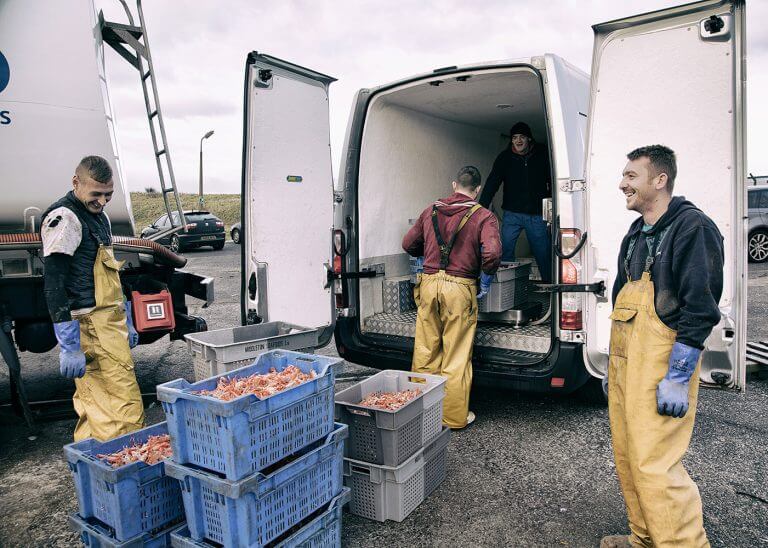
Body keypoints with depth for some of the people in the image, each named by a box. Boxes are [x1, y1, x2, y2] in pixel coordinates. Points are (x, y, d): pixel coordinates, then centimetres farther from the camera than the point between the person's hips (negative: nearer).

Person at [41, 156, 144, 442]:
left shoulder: (99, 216, 18)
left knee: (95, 405, 14)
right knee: (125, 407, -10)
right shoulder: (63, 218, -11)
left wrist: (127, 323, 26)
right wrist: (69, 348, -20)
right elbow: (54, 287, -16)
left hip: (110, 322, 9)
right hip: (91, 327, -9)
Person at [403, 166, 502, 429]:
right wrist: (486, 278, 0)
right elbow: (492, 253, -18)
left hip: (429, 283, 4)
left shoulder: (431, 210, 11)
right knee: (456, 357, 6)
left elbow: (408, 244, 15)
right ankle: (454, 416, 16)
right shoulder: (483, 216, -2)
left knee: (425, 352, 14)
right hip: (459, 288, -4)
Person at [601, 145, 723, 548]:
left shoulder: (693, 228, -9)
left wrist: (677, 377, -19)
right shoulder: (635, 235, 18)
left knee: (654, 465, -10)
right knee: (627, 458, 15)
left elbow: (700, 310, -16)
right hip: (625, 363, 9)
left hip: (662, 364, -9)